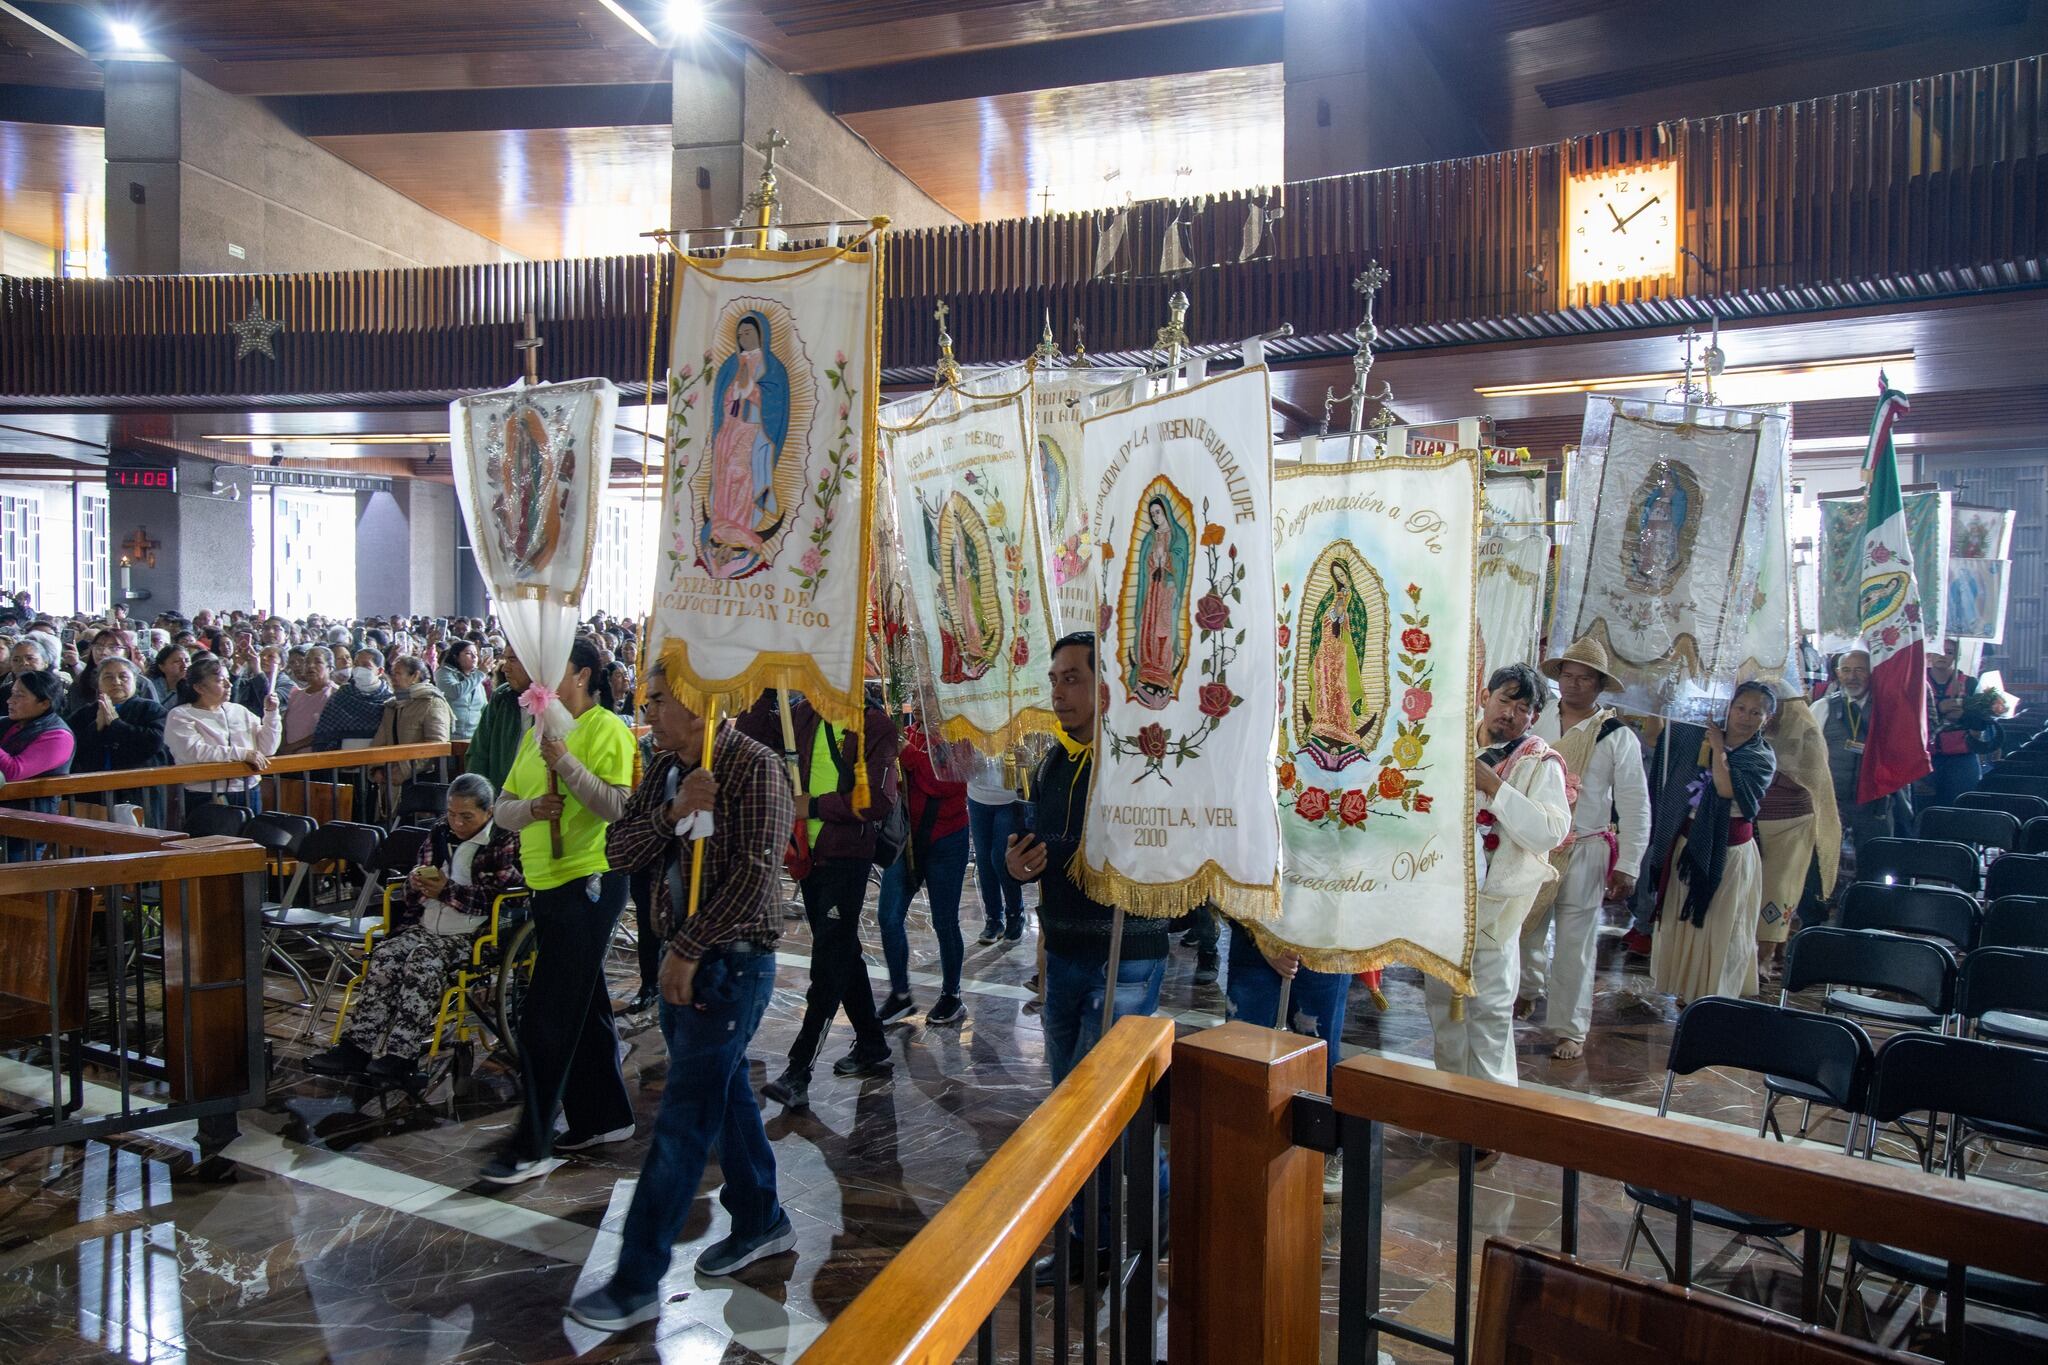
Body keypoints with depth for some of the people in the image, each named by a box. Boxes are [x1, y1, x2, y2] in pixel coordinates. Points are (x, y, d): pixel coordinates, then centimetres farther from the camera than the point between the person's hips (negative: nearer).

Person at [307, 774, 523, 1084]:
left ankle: (402, 1055, -34)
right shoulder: (439, 832, 17)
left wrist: (448, 890, -16)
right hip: (425, 927, 6)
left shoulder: (505, 841, -1)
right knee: (385, 955, -21)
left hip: (472, 934, -6)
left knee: (423, 960, -31)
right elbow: (414, 894, 22)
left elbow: (498, 895, -12)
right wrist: (416, 883, -2)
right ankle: (356, 1046, -23)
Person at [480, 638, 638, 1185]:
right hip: (547, 883, 8)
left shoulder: (608, 729, -11)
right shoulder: (537, 733, 13)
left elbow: (618, 805, -22)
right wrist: (531, 806, -10)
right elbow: (503, 807, 11)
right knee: (583, 1006, 18)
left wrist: (564, 761, -26)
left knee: (546, 1018, -5)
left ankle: (533, 1146, 5)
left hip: (590, 881, -8)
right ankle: (605, 1117, 31)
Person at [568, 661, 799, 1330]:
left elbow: (754, 874, -22)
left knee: (683, 1118, -2)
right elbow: (618, 848, 0)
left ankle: (637, 1283, 7)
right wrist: (672, 813, -18)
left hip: (732, 962, -8)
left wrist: (690, 948, -18)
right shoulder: (665, 768, 6)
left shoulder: (755, 768, -17)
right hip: (681, 955, 8)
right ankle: (761, 1223, 37)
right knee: (725, 1090, 19)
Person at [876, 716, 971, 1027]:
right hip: (905, 839, 5)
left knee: (945, 922, 6)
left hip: (945, 842, -4)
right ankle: (900, 994, 14)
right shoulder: (905, 734, 5)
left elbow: (945, 783, -25)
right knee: (889, 917, -1)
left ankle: (951, 995, 23)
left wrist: (907, 753, -26)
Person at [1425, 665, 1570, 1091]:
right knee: (1442, 997, 14)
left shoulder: (1538, 764, -5)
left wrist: (1492, 785, -20)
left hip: (1492, 902, -5)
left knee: (1488, 1006, -3)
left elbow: (1552, 831, -19)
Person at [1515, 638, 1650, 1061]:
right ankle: (1528, 990, 43)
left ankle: (1570, 1030, 16)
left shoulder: (1617, 737, -5)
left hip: (1583, 852, -3)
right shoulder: (1537, 722, 2)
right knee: (1524, 928, 15)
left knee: (1575, 943, 3)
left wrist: (1627, 866, -7)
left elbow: (1635, 806, -4)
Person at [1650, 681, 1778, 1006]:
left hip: (1729, 851, -5)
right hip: (1691, 842, 5)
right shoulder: (1704, 739, 5)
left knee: (1720, 925, 4)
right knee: (1683, 917, 13)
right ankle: (1688, 989, 28)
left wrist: (1718, 750, -22)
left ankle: (1713, 996, 16)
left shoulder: (1762, 757, -9)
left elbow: (1728, 789, -26)